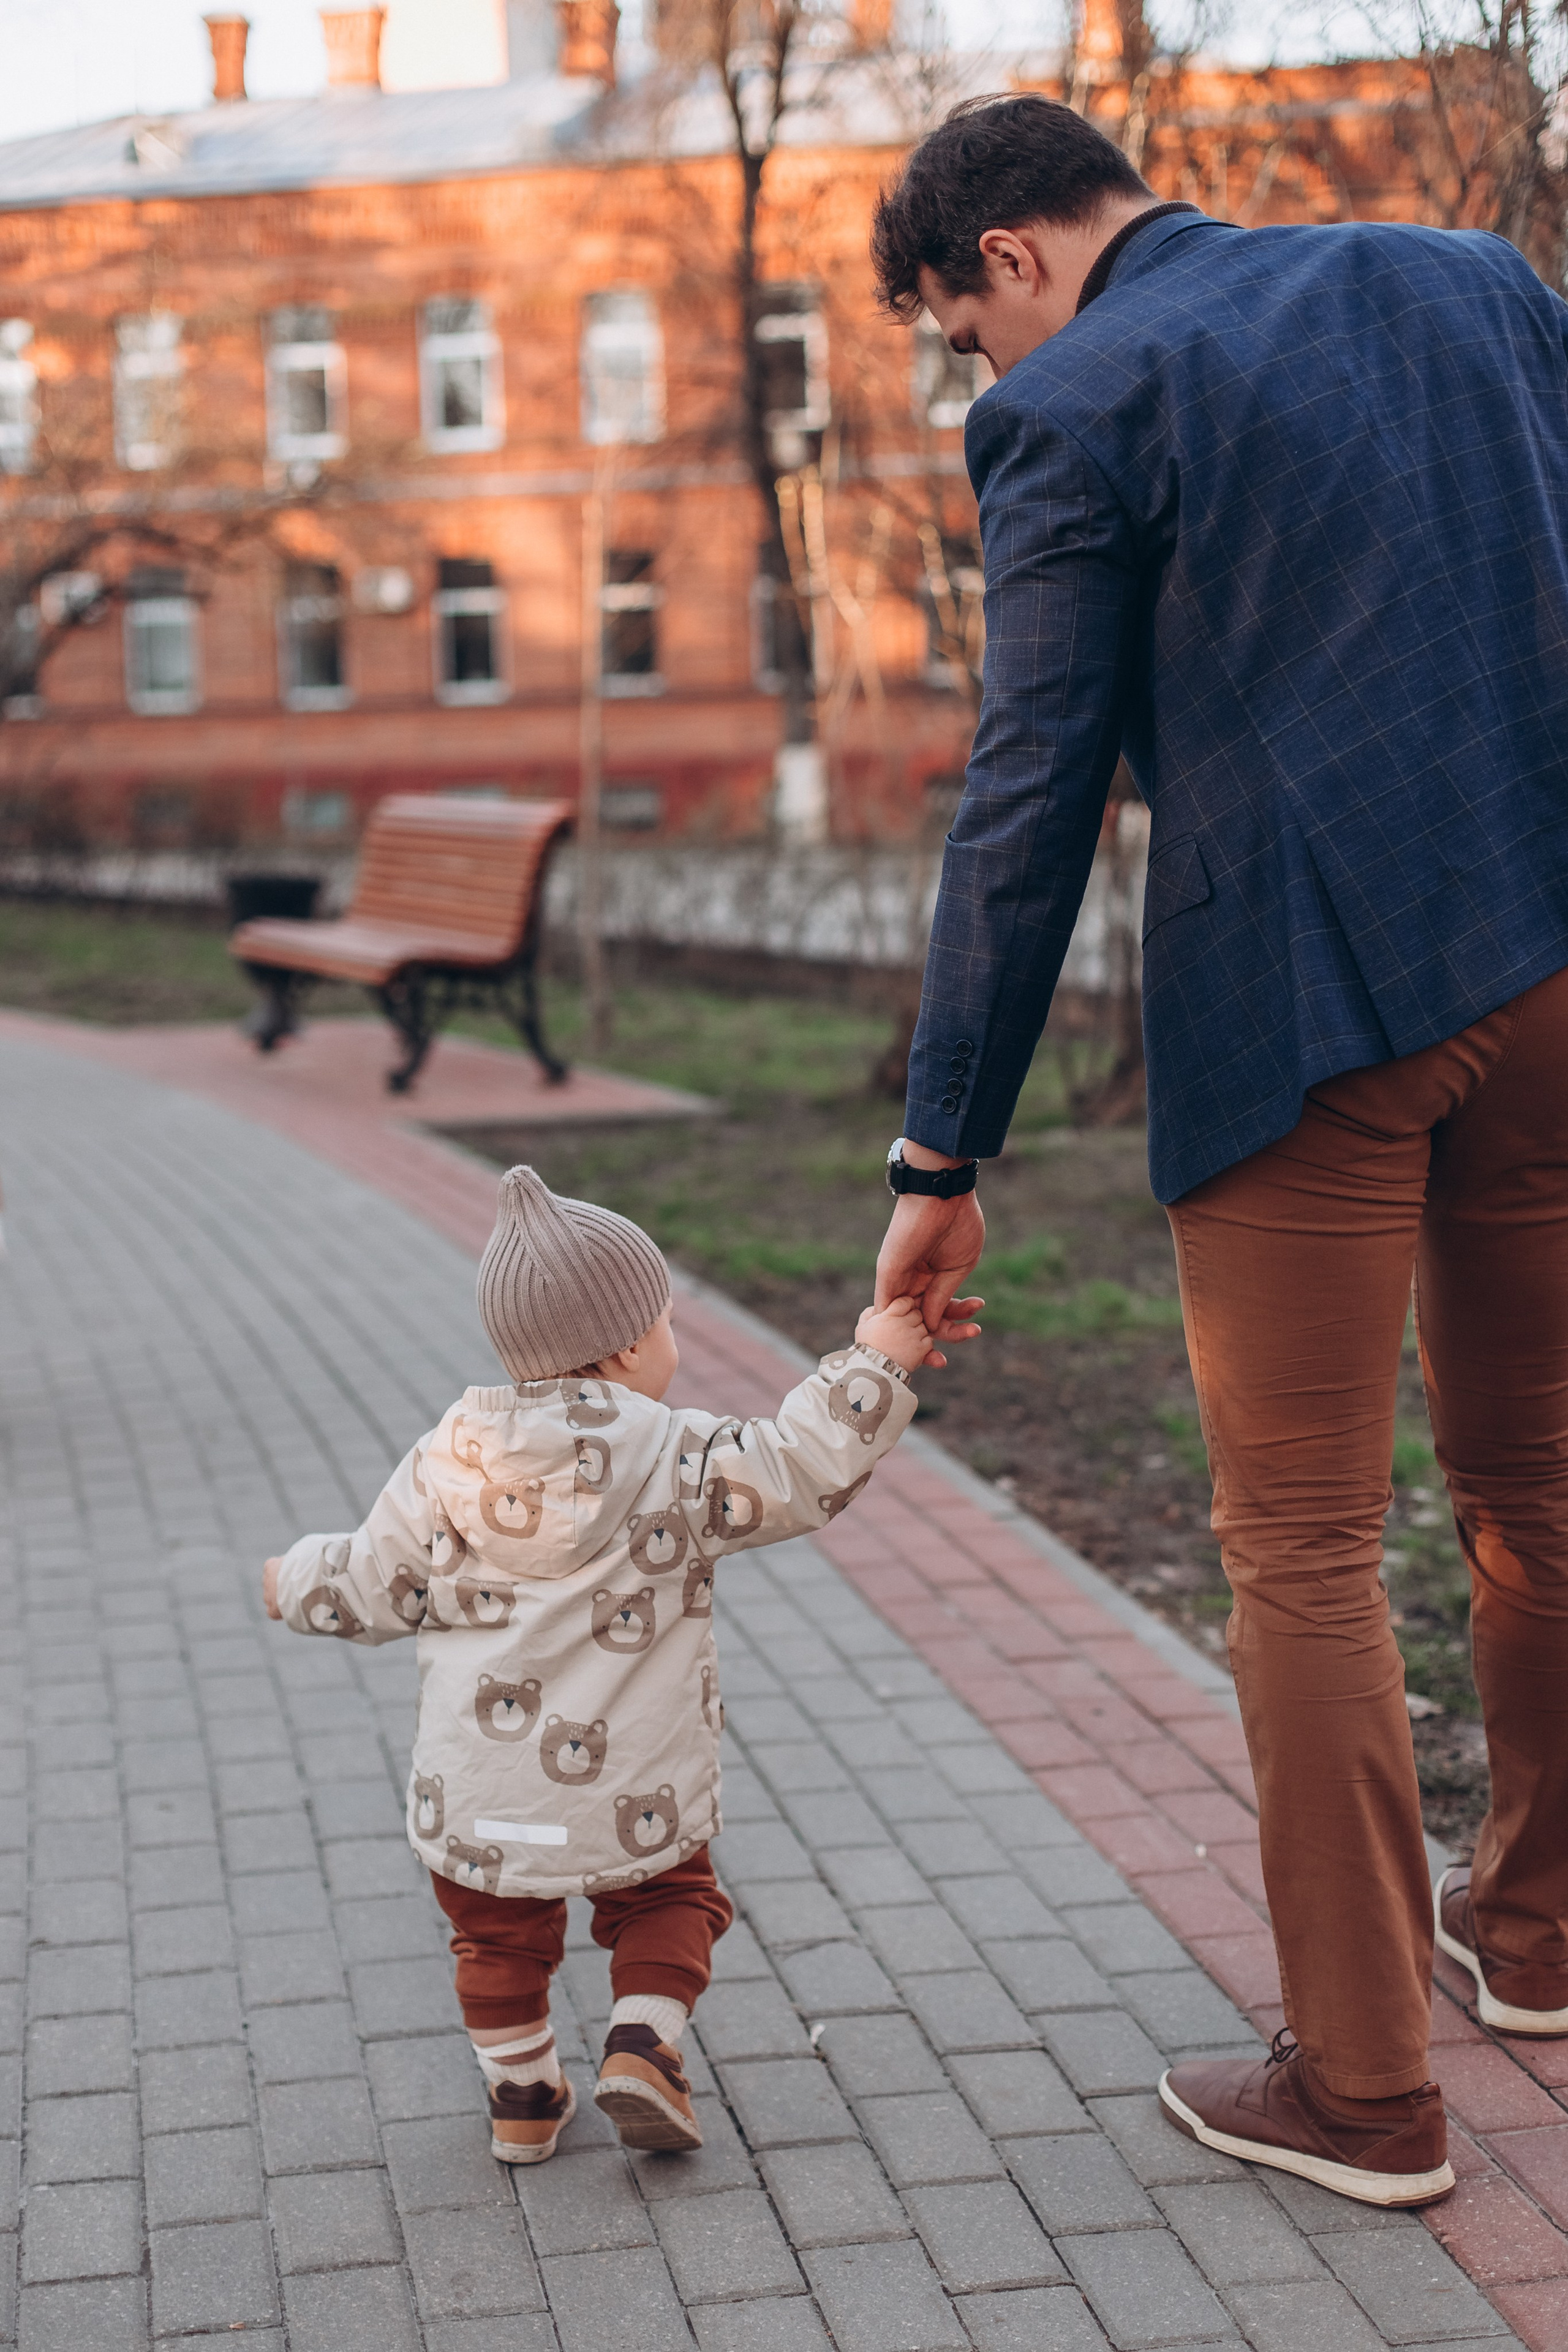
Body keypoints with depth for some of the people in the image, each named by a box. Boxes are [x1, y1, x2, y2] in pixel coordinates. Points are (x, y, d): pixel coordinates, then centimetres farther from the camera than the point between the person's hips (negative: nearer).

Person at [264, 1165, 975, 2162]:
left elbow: (376, 1590, 5)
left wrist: (298, 1579, 25)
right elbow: (802, 1470, -14)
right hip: (634, 1795, -2)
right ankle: (643, 2050, 6)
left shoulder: (445, 1465, -2)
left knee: (500, 1933, 22)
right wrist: (874, 1365, -8)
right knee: (669, 1900, 21)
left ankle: (523, 2098, 28)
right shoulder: (677, 1462, -12)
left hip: (477, 1793, 3)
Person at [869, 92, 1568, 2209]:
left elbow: (1030, 807, -7)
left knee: (1302, 1543, 3)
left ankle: (1365, 2083, 11)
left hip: (1309, 1006, -6)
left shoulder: (1078, 412, -3)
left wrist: (944, 1160, -3)